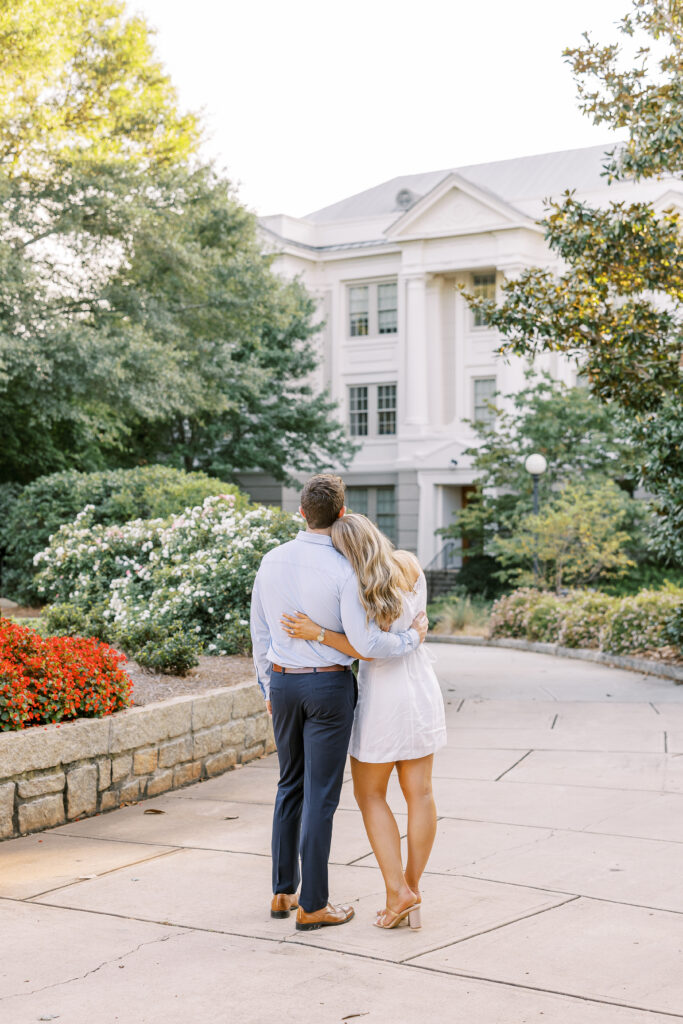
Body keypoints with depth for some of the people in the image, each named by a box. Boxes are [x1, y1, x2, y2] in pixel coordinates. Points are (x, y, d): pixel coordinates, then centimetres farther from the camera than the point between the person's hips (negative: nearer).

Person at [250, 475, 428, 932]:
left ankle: (284, 892, 23)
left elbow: (261, 633, 8)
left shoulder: (272, 561, 0)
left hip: (284, 683, 6)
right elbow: (366, 643, -21)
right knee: (321, 795, 1)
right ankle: (313, 905, 7)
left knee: (292, 786, 18)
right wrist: (413, 637, -3)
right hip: (329, 688, -6)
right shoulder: (344, 570, -17)